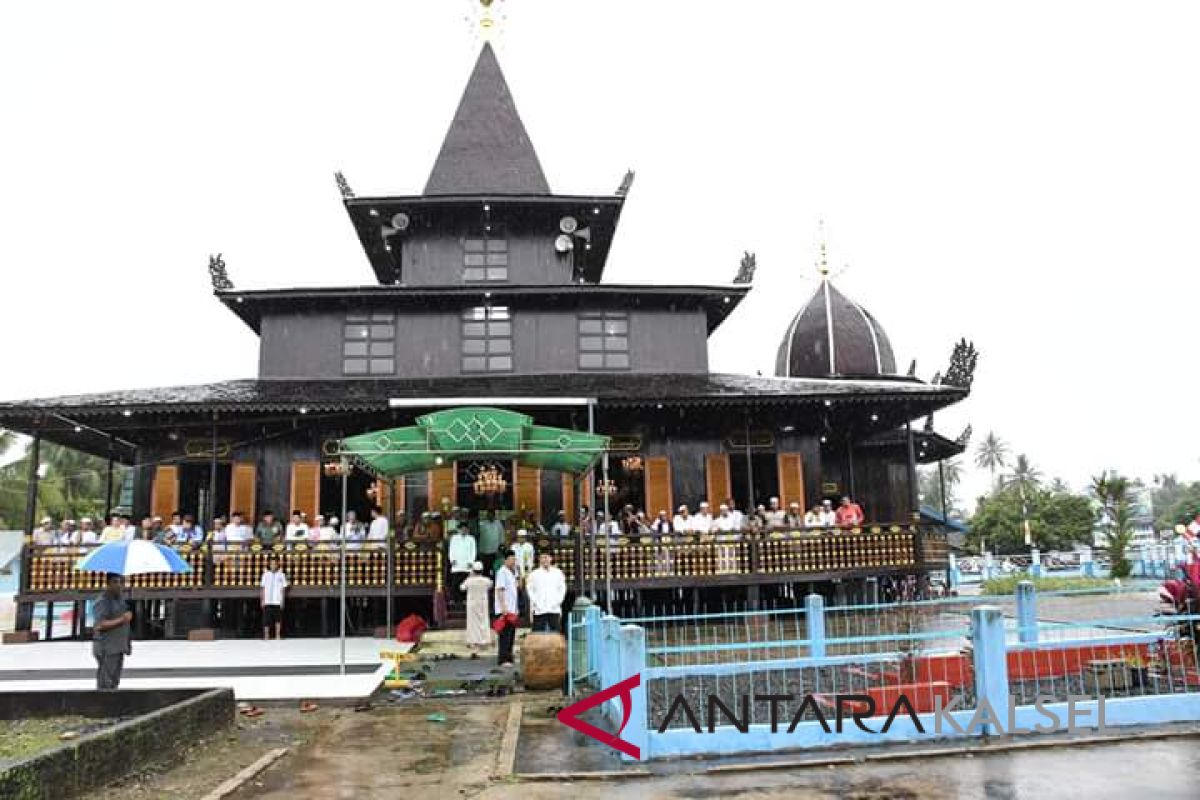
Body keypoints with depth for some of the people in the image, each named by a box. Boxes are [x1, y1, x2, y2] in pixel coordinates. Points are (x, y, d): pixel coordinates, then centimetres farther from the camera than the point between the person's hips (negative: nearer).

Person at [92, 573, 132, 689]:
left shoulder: (120, 600, 13)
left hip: (118, 648, 8)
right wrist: (121, 620, -25)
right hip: (106, 649, -8)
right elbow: (99, 626, -22)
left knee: (114, 683, 11)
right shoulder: (102, 601, -12)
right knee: (106, 684, -8)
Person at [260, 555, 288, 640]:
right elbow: (263, 588, 7)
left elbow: (283, 588, 2)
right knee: (266, 620, 1)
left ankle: (278, 636, 15)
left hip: (277, 601, -1)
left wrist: (282, 601, -4)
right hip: (267, 602, 1)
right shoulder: (265, 574, 4)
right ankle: (266, 637, 9)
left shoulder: (281, 575, 0)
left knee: (278, 620, 5)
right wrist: (262, 600, 3)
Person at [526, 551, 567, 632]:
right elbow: (529, 589, 3)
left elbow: (562, 588, 10)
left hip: (554, 609, 1)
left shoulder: (558, 573, 10)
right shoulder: (534, 574, 6)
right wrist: (535, 603, -6)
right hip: (539, 610, -1)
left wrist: (558, 601, -2)